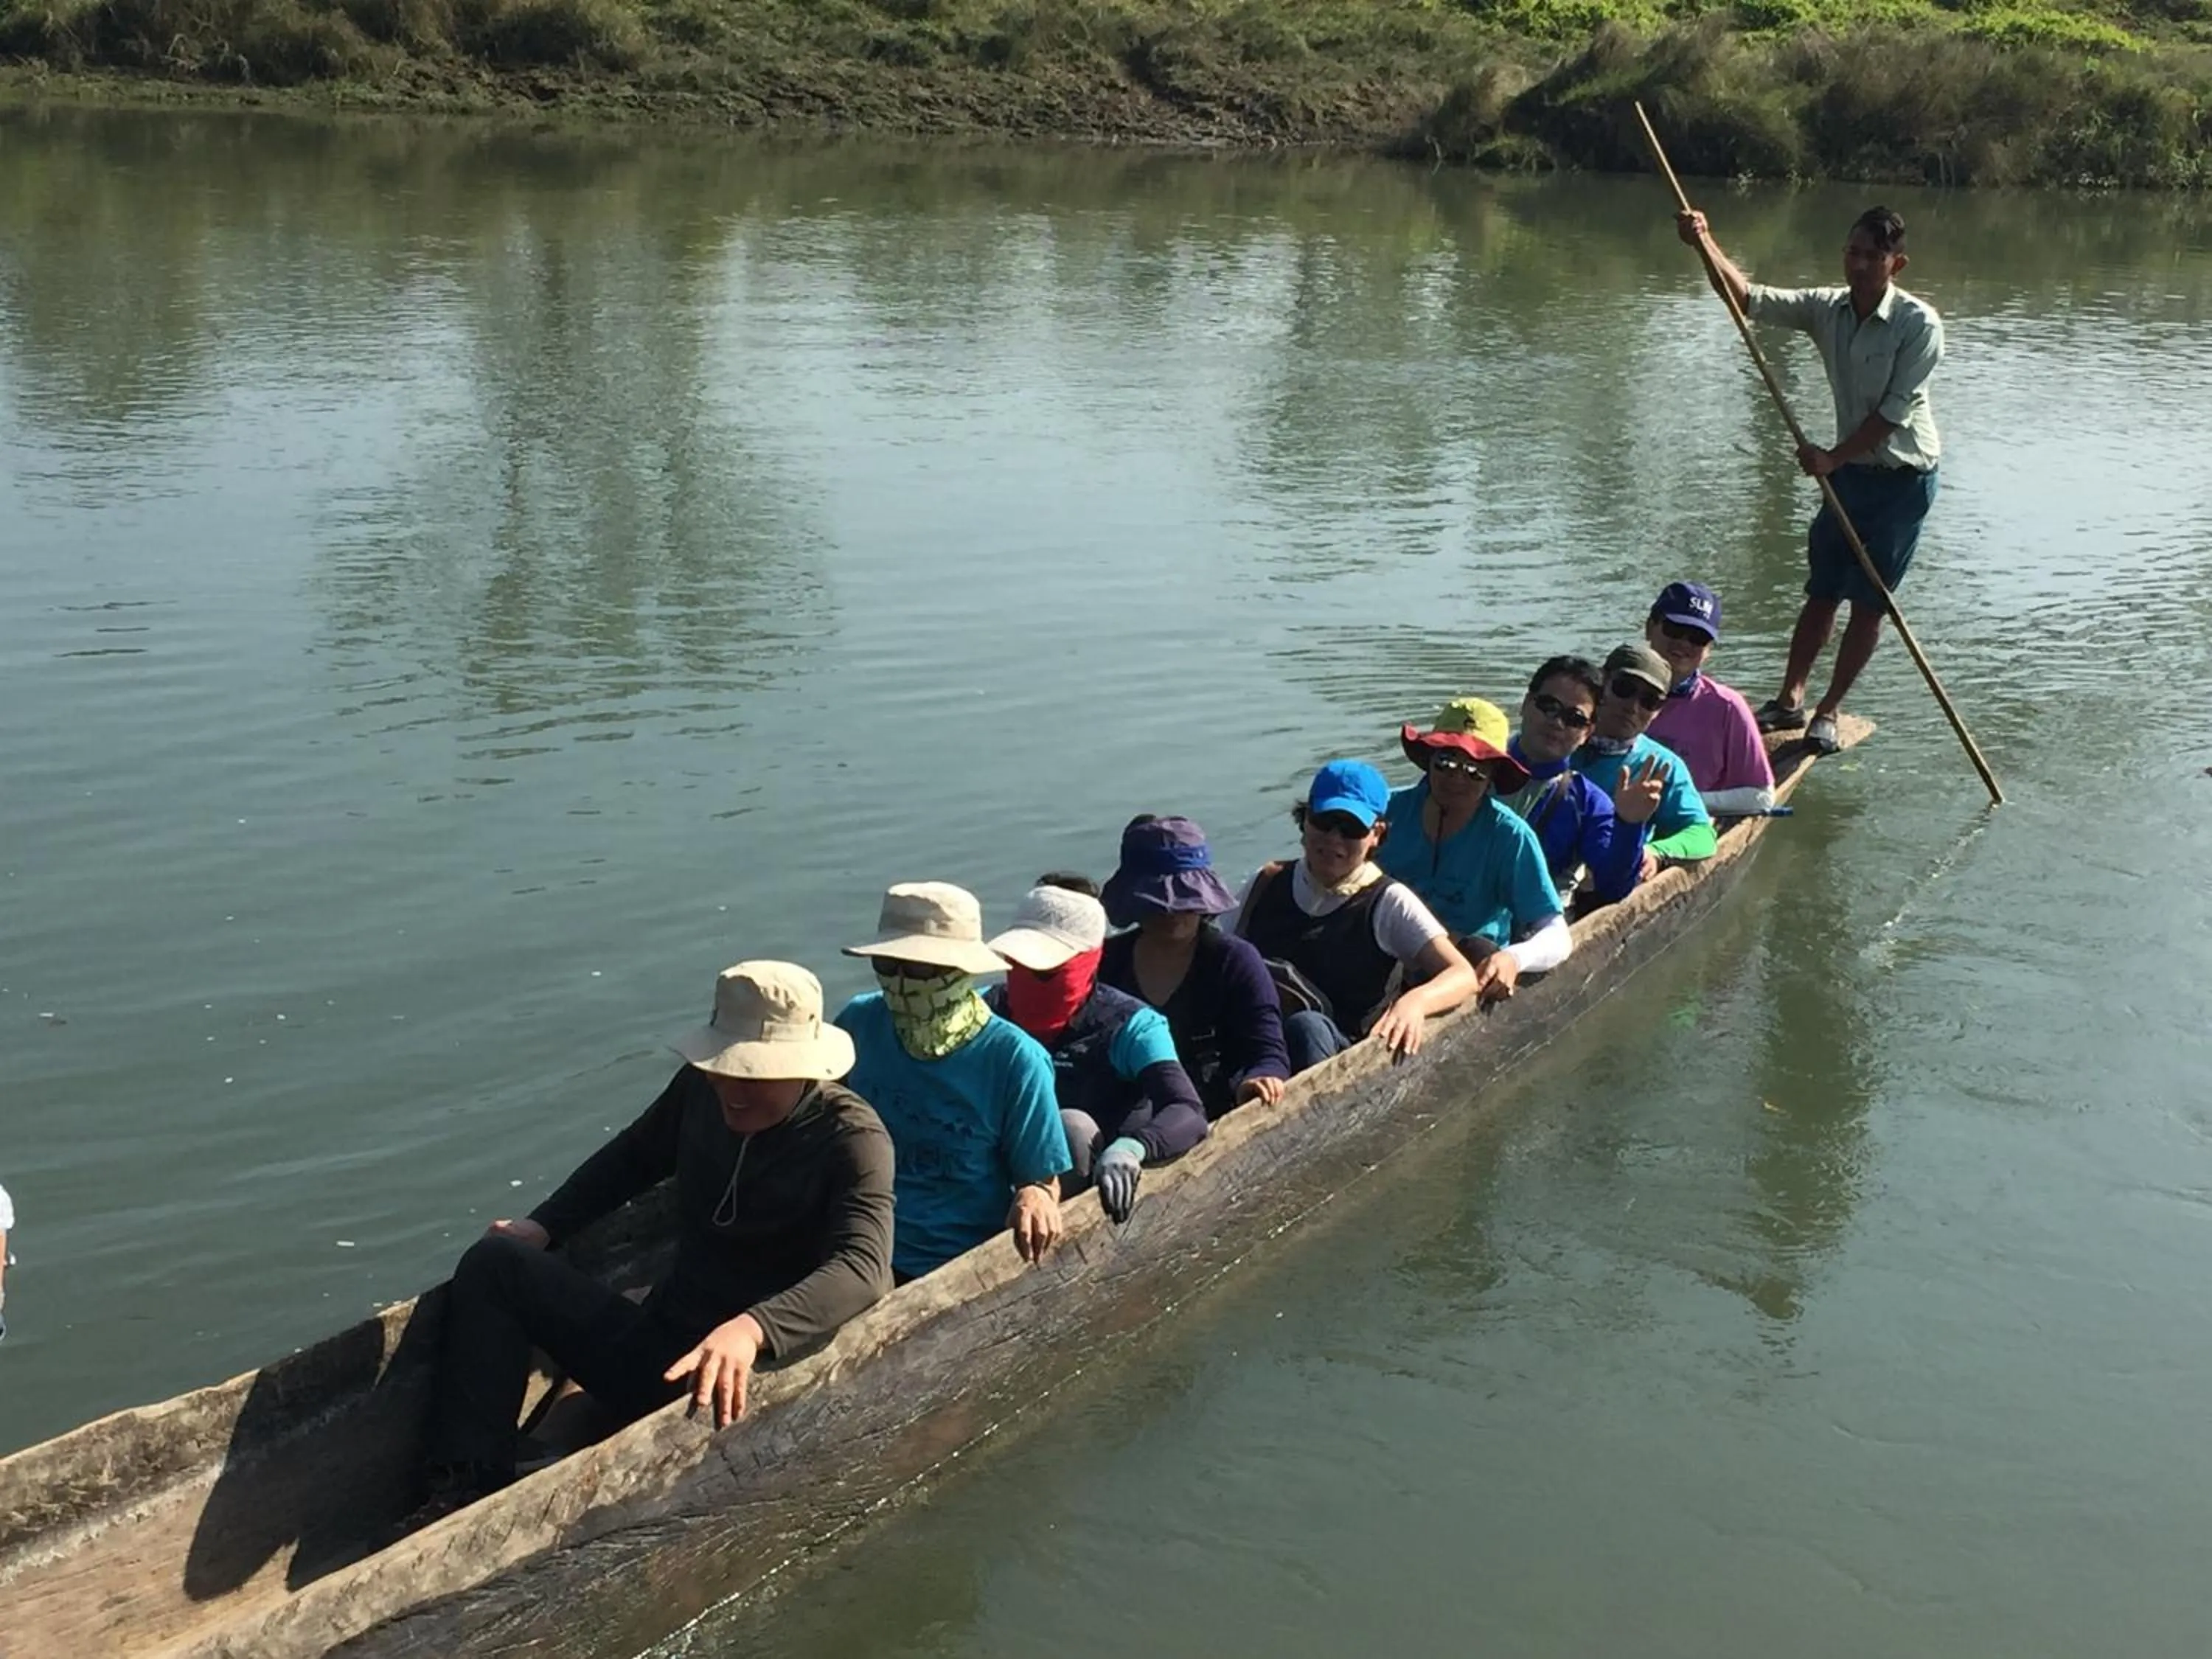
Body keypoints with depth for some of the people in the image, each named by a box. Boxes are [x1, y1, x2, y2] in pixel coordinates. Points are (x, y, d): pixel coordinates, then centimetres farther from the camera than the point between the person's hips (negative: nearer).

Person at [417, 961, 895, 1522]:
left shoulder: (852, 1137, -16)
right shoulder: (701, 1088, 3)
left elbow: (863, 1266, -33)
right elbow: (632, 1159, 23)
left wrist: (752, 1329, -49)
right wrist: (542, 1227, 9)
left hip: (751, 1378, -7)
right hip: (656, 1344, 7)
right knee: (493, 1264, -3)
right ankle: (467, 1486, -13)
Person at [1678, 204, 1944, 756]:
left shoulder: (1919, 324, -18)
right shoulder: (1828, 308, -4)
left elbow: (1894, 410, -20)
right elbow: (1750, 299, -13)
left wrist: (1833, 457, -22)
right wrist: (1705, 244, -27)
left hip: (1902, 478, -5)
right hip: (1849, 470, 5)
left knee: (1869, 602, 2)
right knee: (1822, 592, 11)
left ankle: (1828, 712, 12)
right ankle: (1789, 700, 19)